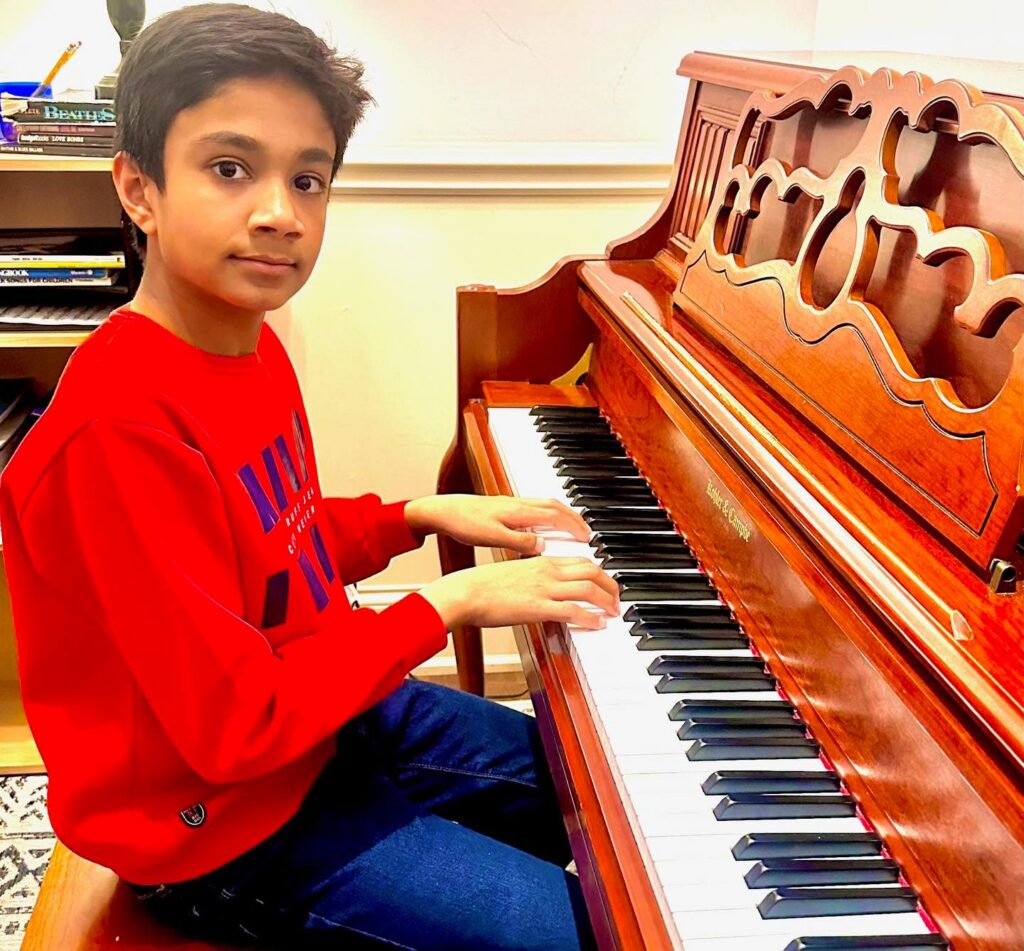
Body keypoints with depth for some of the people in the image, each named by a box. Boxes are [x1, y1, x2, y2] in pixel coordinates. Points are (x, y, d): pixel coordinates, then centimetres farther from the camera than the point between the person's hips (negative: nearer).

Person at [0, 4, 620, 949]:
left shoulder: (251, 347, -3)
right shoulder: (120, 431, -31)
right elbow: (237, 723, -28)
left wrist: (424, 514, 0)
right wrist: (449, 602, -23)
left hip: (326, 711, 9)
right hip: (225, 826, -8)